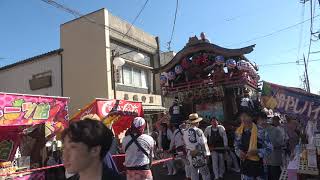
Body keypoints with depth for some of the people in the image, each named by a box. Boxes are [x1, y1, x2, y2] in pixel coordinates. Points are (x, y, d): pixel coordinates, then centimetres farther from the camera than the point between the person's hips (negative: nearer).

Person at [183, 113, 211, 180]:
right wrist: (206, 153, 0)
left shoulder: (185, 132, -1)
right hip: (199, 154, -5)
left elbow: (185, 144, 6)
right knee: (205, 173, 7)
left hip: (191, 154, 5)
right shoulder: (198, 131, -16)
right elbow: (203, 144, -12)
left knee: (194, 173, 15)